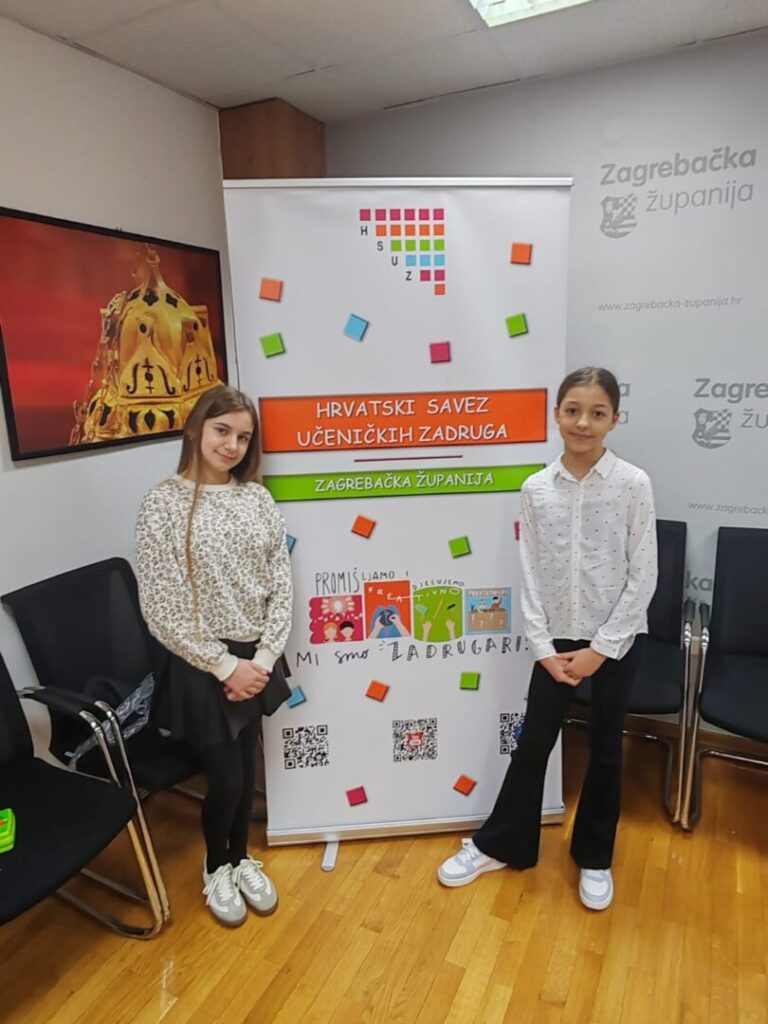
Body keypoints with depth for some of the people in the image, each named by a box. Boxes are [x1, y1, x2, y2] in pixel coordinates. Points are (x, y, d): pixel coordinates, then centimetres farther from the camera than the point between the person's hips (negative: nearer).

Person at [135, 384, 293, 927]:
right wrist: (224, 665, -14)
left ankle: (242, 858, 44)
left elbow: (282, 585, 0)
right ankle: (216, 867, 38)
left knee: (246, 768, 18)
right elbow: (160, 607, -15)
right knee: (226, 777, 7)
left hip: (255, 659, 4)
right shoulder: (164, 502, -13)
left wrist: (263, 658, -8)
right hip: (200, 666, -4)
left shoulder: (257, 498, -1)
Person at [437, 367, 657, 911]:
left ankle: (595, 857, 37)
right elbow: (531, 575, -2)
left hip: (617, 639, -1)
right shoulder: (536, 489, -4)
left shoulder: (633, 484, -10)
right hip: (557, 640, 2)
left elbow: (643, 577, -9)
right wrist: (544, 648, -6)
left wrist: (601, 648, -10)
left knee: (605, 749, 14)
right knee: (533, 743, 12)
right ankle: (498, 845, 32)